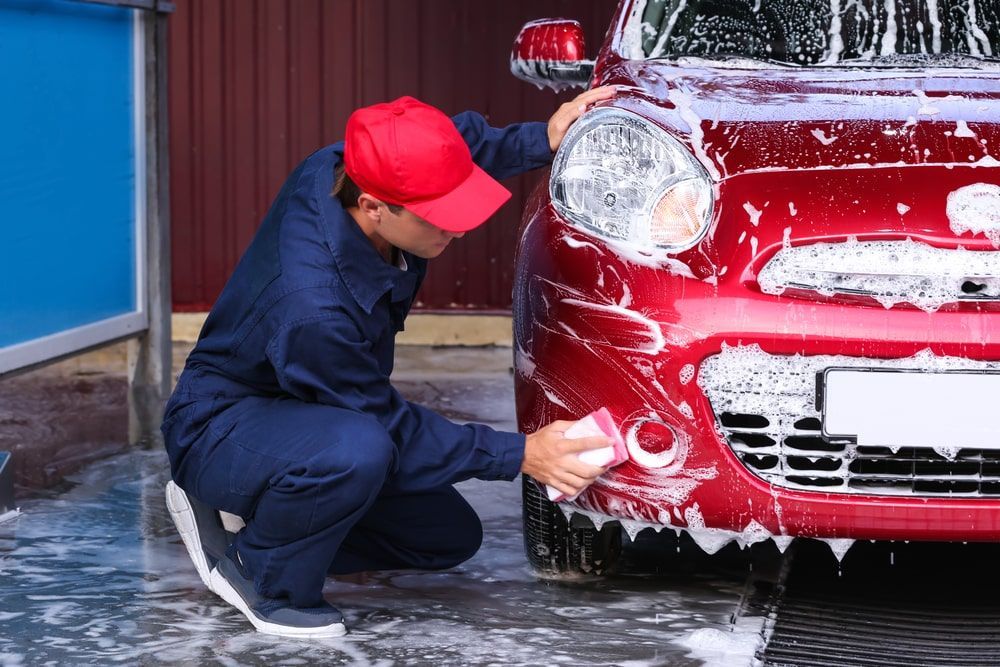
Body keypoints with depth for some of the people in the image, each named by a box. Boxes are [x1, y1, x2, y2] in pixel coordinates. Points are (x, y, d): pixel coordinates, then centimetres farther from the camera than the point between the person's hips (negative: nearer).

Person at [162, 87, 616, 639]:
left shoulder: (352, 165, -18)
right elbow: (391, 429, -25)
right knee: (357, 450, -40)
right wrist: (520, 455, -25)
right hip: (221, 425, -9)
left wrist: (542, 140, -12)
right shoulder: (312, 307, -39)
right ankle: (261, 580, -13)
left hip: (301, 409, 9)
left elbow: (470, 139, 5)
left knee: (451, 537, 9)